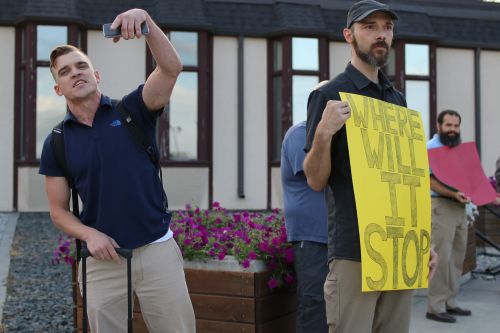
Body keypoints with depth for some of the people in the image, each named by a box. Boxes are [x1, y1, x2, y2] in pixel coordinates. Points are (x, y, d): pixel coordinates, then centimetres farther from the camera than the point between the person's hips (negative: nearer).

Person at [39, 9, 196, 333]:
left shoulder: (132, 111, 0)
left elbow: (171, 68, -17)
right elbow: (59, 211, 7)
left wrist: (145, 18, -34)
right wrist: (89, 234, -13)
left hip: (157, 249, -1)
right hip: (103, 258, 2)